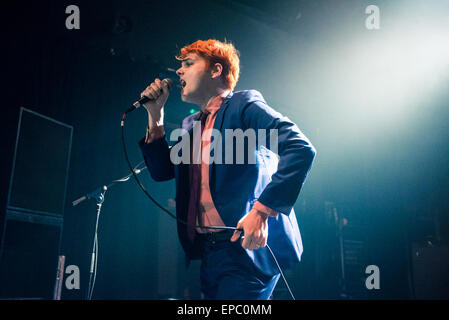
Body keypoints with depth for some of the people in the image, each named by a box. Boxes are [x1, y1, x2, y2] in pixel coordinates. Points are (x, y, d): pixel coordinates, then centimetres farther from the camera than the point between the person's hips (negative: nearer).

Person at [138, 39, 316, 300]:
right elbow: (162, 171, 18)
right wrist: (155, 114, 11)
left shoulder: (244, 105, -6)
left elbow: (301, 149, -18)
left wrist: (262, 211, -24)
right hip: (208, 250, 8)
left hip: (247, 247, -7)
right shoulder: (190, 125, 19)